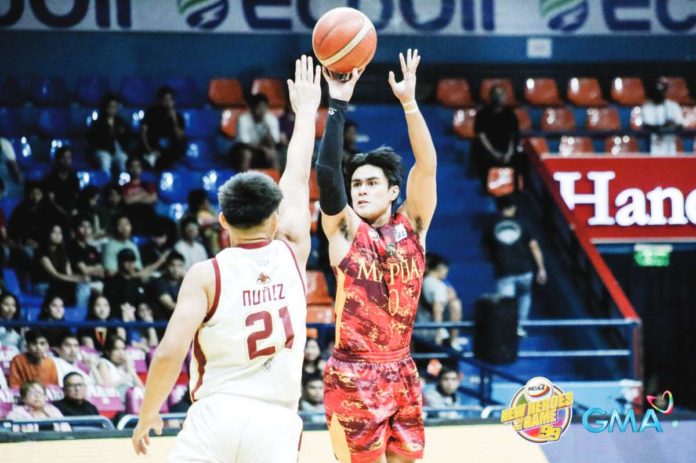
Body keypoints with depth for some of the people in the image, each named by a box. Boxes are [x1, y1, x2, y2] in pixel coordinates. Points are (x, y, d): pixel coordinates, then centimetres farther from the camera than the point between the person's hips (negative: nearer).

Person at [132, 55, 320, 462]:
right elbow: (298, 180, 23)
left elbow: (170, 354, -10)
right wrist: (306, 109, 36)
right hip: (275, 422, 2)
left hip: (217, 415, -2)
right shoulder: (292, 254, 6)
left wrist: (148, 415, 5)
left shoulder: (207, 275, -2)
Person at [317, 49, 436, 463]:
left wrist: (409, 101, -18)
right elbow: (326, 171, -15)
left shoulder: (412, 225, 4)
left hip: (401, 370, 3)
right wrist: (338, 105, -19)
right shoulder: (345, 230, -2)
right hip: (353, 373, -3)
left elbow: (427, 164, -8)